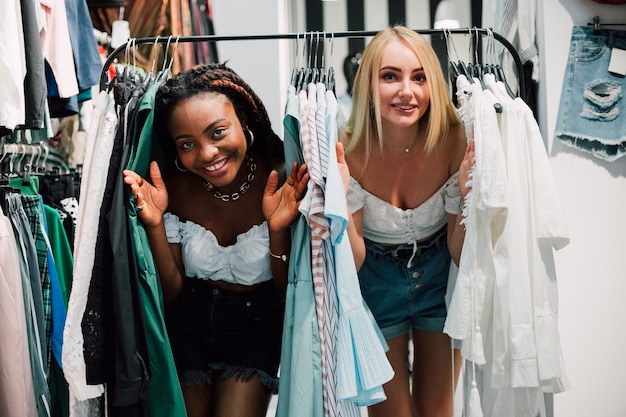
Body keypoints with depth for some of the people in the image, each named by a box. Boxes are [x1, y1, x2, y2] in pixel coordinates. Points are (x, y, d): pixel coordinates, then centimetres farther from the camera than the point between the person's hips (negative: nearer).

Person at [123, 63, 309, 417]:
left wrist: (279, 230, -30)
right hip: (189, 326, 2)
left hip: (256, 329, -2)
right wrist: (155, 225, -24)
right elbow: (171, 293, -9)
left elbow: (289, 294, -13)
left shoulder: (283, 185, -21)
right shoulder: (174, 188, -15)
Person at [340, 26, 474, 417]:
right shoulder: (349, 152, -23)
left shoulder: (453, 142, -21)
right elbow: (354, 263, -17)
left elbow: (460, 254, -13)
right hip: (376, 284, -1)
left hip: (439, 278, 1)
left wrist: (468, 197, -30)